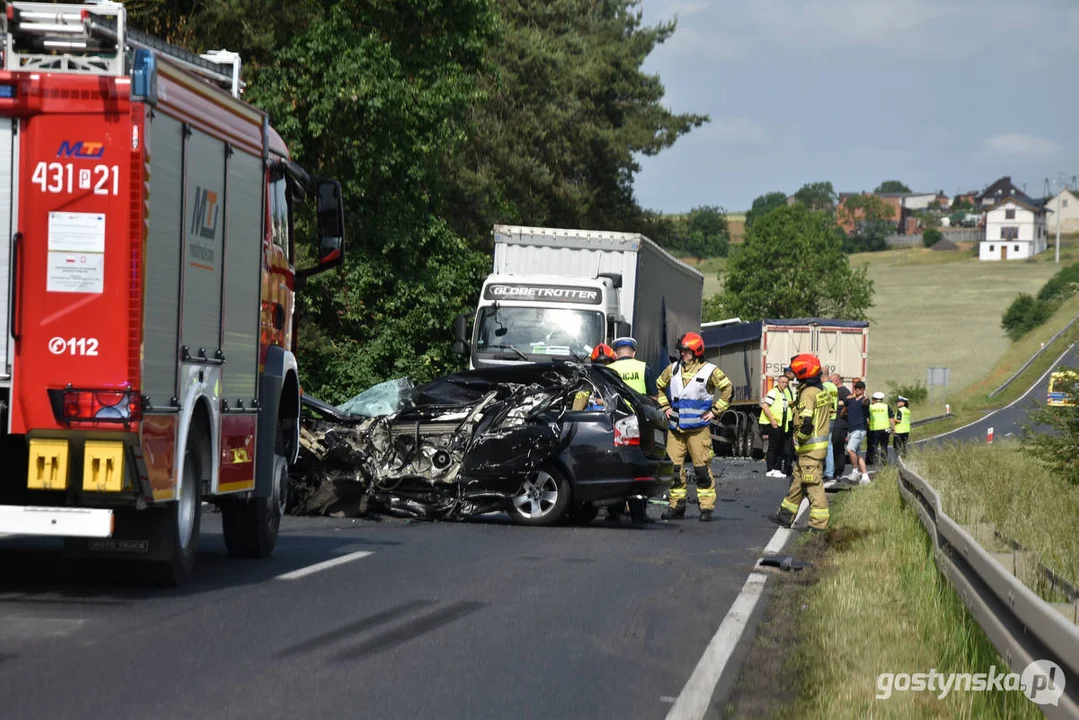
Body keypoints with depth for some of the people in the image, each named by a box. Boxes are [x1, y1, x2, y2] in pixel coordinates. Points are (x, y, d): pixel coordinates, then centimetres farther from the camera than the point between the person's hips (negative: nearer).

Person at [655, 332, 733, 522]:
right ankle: (677, 505, 12)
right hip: (675, 428, 4)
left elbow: (728, 389, -1)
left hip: (698, 429, -4)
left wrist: (715, 412, -3)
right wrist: (665, 407, 15)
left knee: (702, 468, -5)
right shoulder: (673, 369, 10)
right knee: (673, 467, 3)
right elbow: (659, 386, 26)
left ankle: (706, 508, -1)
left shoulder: (709, 371, -3)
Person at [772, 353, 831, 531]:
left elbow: (806, 422, -27)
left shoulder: (808, 393, -17)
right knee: (798, 480, 18)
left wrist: (800, 438, -10)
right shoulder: (822, 392, 13)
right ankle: (786, 516, 26)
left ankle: (819, 522, -3)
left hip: (810, 447, -10)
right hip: (821, 441, 10)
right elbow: (829, 415, 18)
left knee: (813, 484, -5)